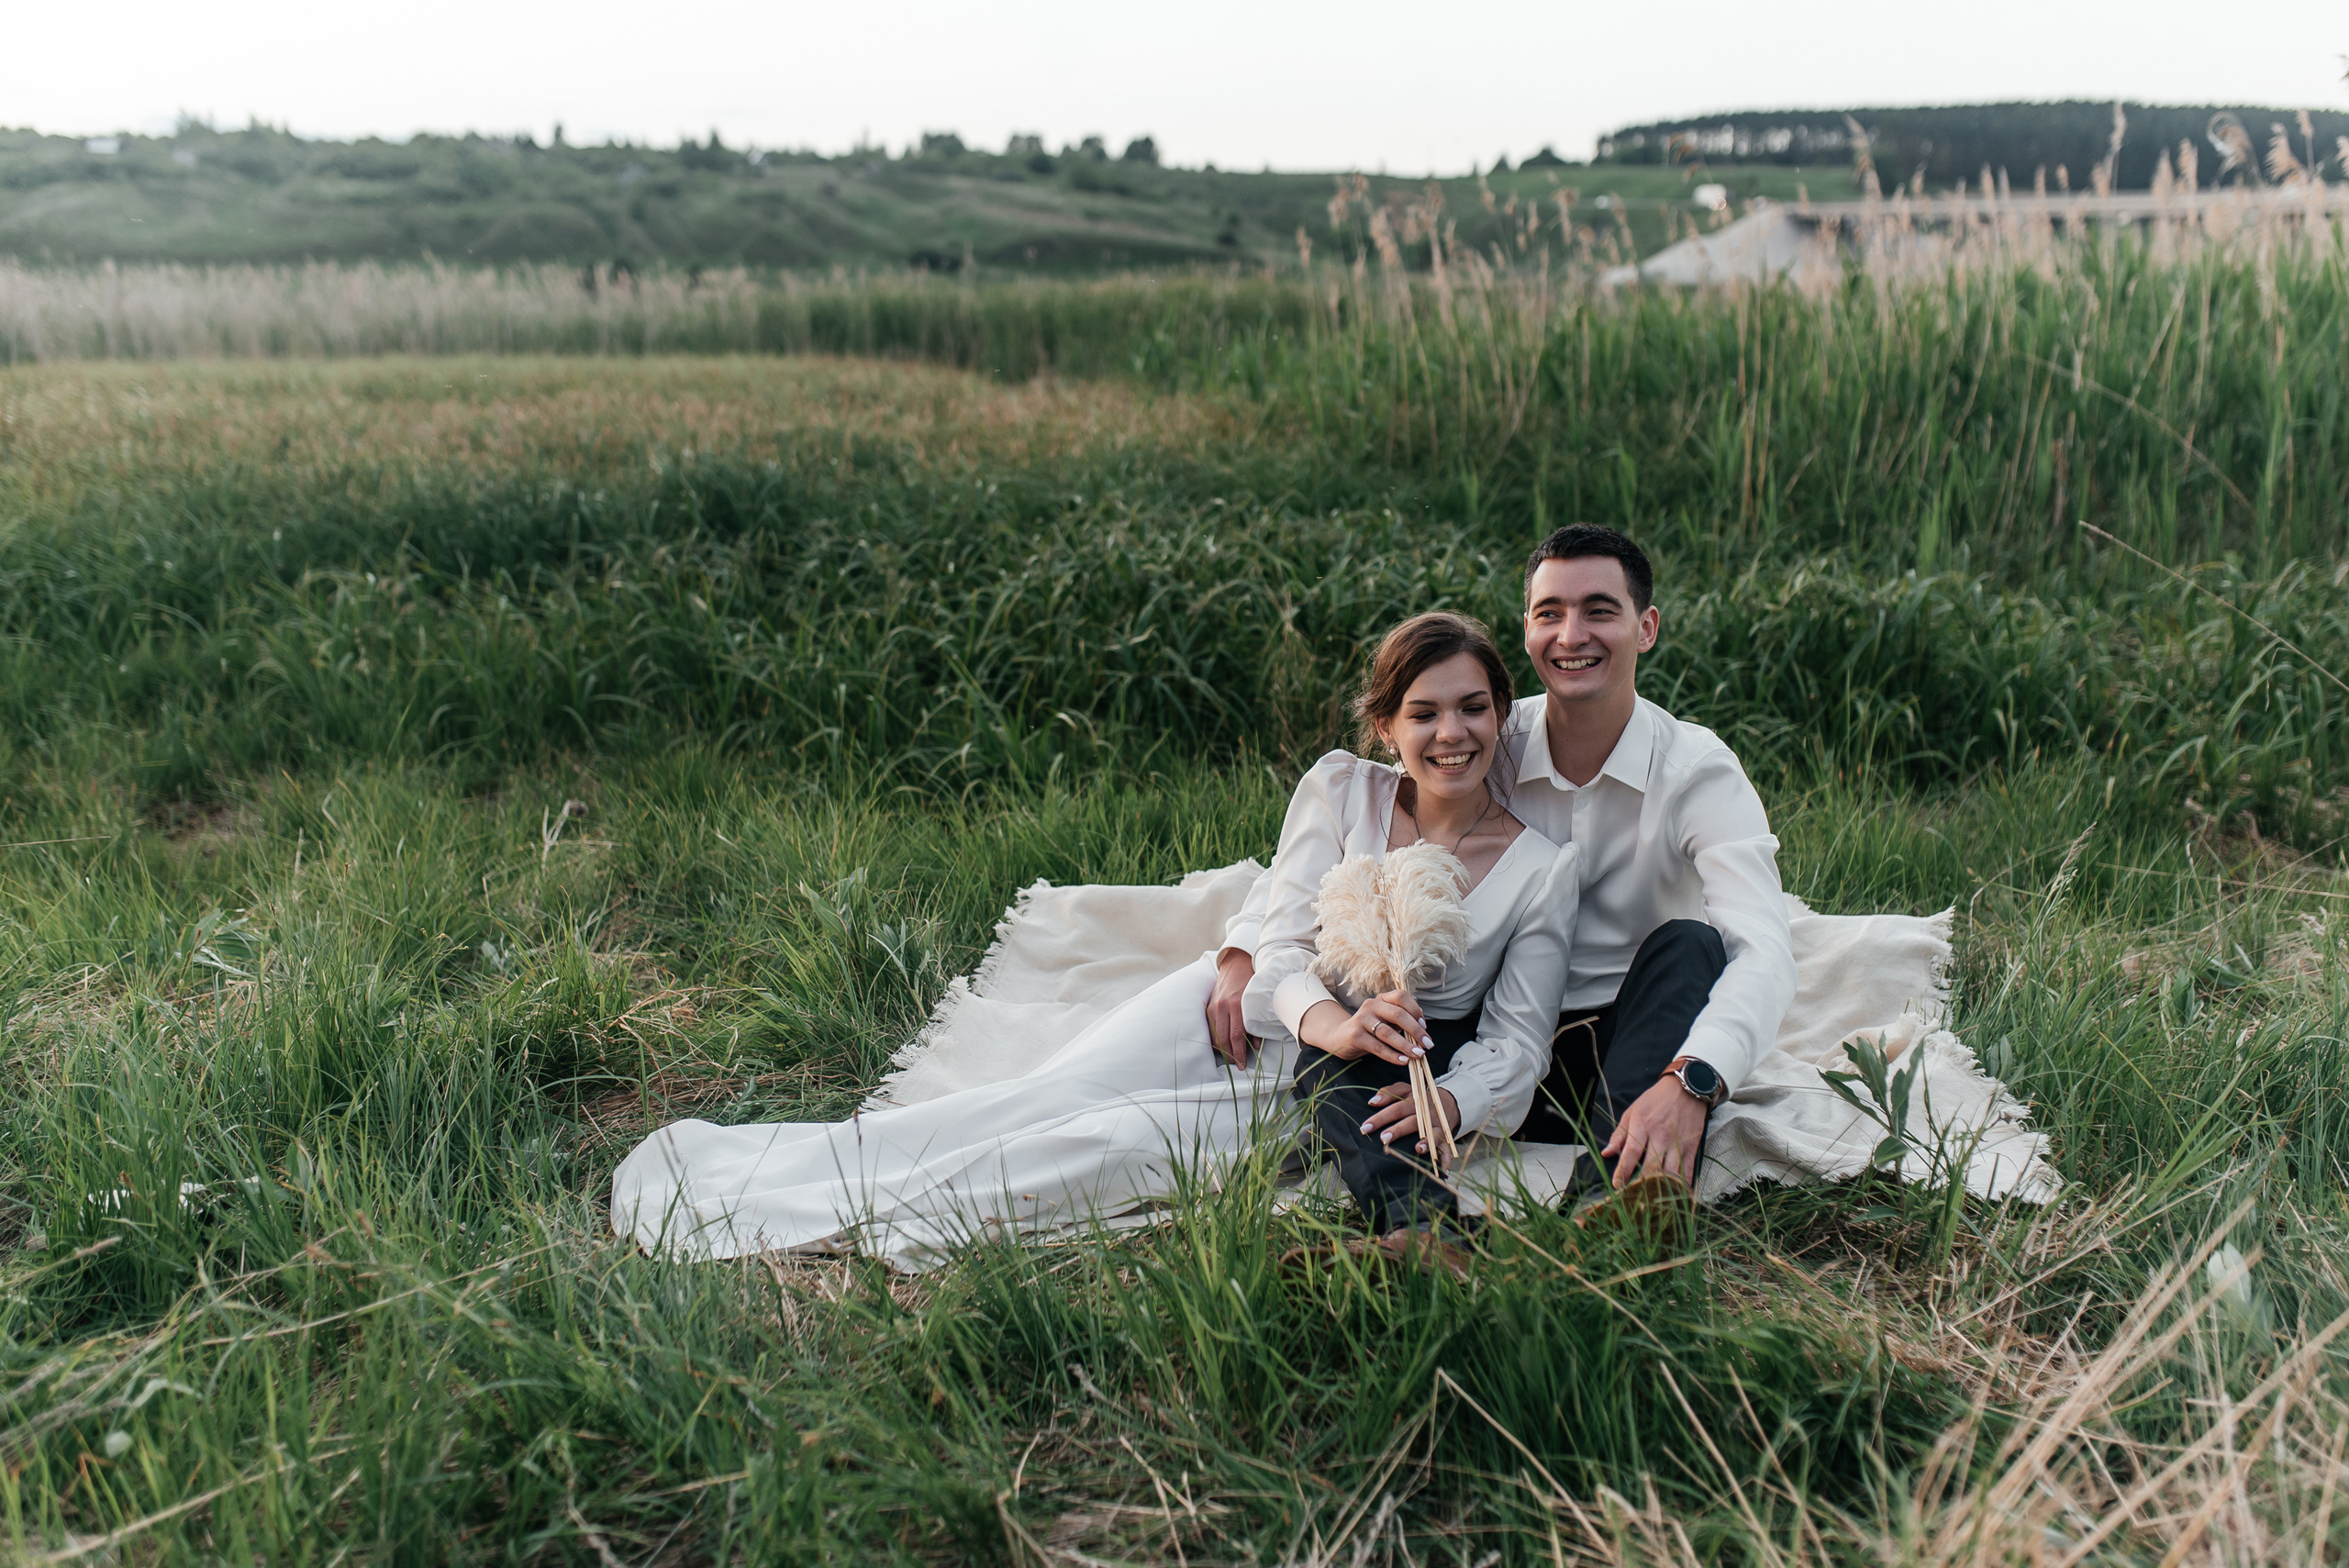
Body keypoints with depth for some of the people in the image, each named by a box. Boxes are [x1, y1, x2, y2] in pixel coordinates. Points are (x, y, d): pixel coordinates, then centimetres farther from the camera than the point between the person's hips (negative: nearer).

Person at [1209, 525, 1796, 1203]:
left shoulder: (1698, 772, -13)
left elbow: (1764, 951, -27)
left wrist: (1689, 1082, -46)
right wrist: (1243, 954, -20)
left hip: (1634, 1048, -1)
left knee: (1690, 943, -31)